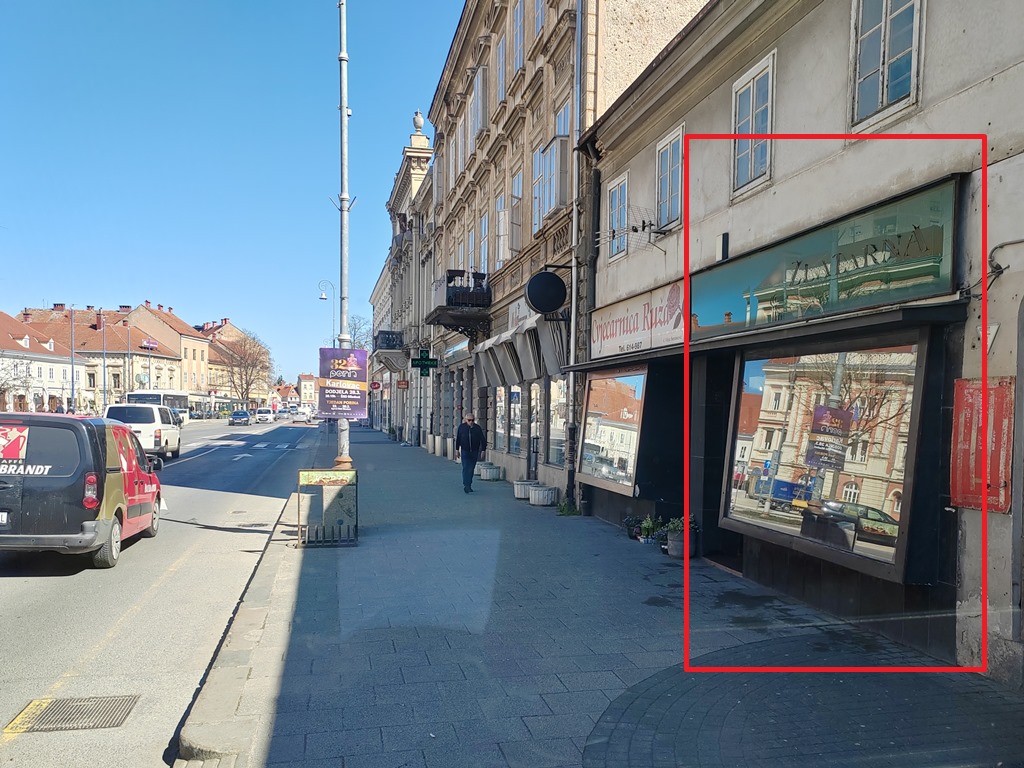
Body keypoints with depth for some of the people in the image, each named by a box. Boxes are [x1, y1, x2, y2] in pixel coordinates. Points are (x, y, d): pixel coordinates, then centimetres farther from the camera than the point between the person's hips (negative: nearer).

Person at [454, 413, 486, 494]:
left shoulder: (477, 428, -4)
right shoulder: (461, 427, -2)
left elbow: (483, 440, 0)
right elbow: (458, 439, 6)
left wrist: (483, 450, -4)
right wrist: (457, 450, 6)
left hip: (474, 452, 1)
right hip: (465, 451, -1)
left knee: (471, 469, 9)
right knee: (466, 468, -13)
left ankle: (469, 485, 21)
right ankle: (466, 485, -18)